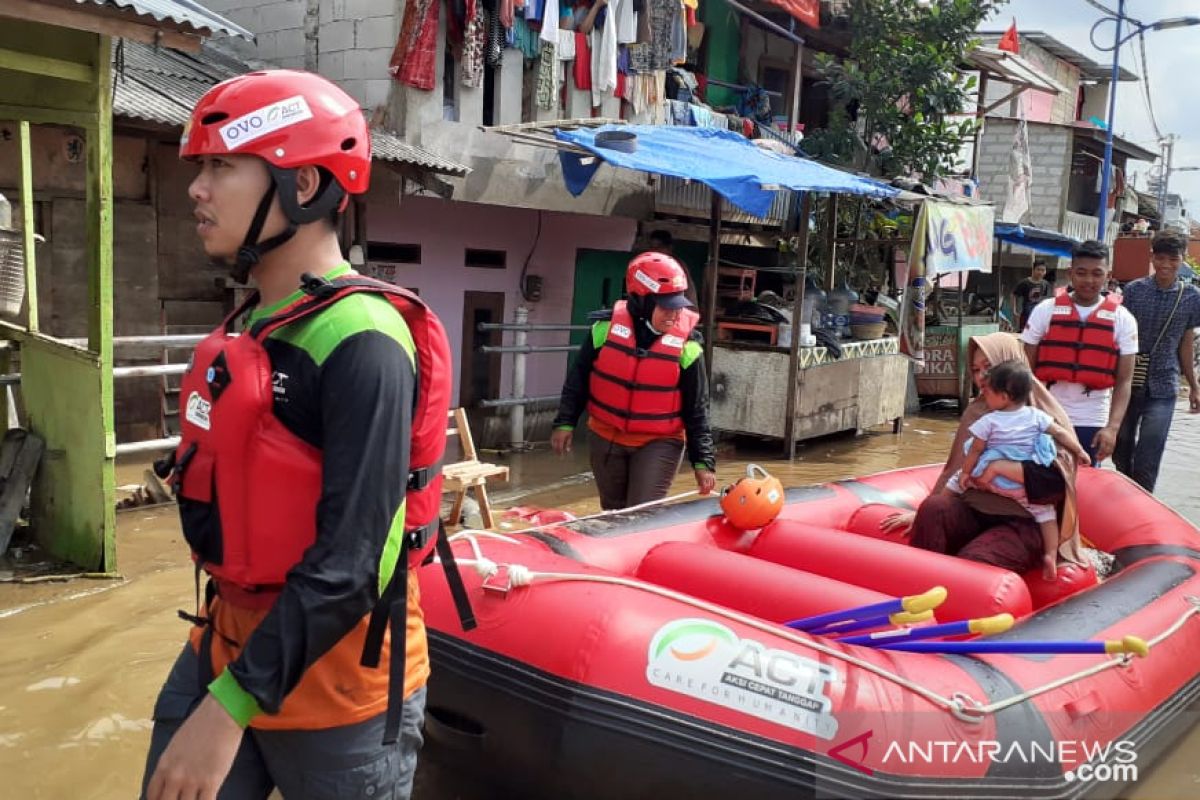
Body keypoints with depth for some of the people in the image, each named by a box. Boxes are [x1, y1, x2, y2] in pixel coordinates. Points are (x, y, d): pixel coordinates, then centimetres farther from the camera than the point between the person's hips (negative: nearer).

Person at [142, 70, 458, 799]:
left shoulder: (360, 342, -22)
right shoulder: (248, 327, 5)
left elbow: (352, 563, -26)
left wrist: (233, 703, -24)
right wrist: (220, 676, 19)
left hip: (331, 680, -7)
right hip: (226, 644, 7)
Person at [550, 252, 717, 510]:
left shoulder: (686, 345, -14)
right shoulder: (606, 327, -11)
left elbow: (696, 408, -8)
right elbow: (578, 378, 2)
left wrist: (703, 460, -9)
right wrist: (565, 422, -1)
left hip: (659, 443, -2)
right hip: (606, 438, 3)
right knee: (614, 512, 17)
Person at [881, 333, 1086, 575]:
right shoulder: (975, 413, 13)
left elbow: (1057, 479, -11)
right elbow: (955, 469, 16)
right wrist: (923, 513, 8)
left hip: (1023, 523, -4)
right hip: (974, 511, 4)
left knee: (971, 561, -33)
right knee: (933, 509, -30)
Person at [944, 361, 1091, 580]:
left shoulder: (988, 421, -9)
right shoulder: (1036, 416, -2)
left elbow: (975, 450, -4)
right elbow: (1061, 434, 4)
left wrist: (965, 472, 7)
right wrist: (1080, 451, 17)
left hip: (990, 479, -2)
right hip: (1025, 485, 2)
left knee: (955, 480, 19)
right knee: (1045, 512, 13)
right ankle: (1050, 555, 2)